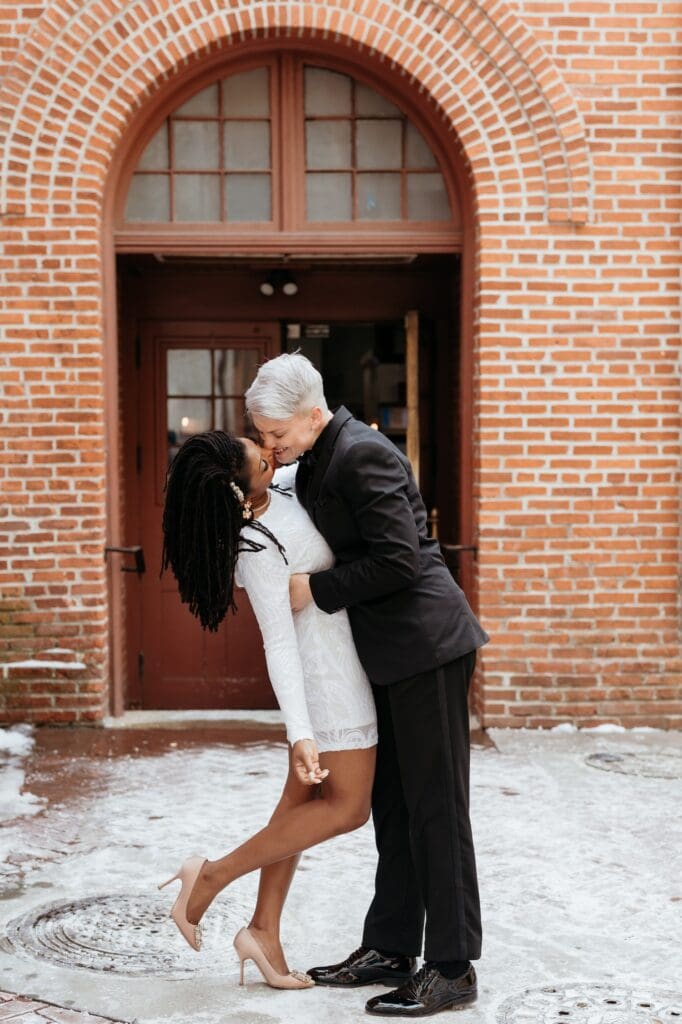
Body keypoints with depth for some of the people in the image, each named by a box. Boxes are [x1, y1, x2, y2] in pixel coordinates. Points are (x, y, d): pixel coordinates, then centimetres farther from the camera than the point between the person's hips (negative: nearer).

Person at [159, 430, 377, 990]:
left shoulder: (273, 489, -2)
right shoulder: (260, 550, -27)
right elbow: (279, 645, -28)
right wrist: (301, 735, -29)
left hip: (326, 658, 9)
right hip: (329, 666, -9)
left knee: (304, 798, 12)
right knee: (348, 807, -2)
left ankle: (264, 931, 19)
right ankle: (213, 875, 1)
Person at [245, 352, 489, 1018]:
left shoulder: (362, 455, -18)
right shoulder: (317, 458, 12)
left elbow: (398, 561, -23)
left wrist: (317, 591, -15)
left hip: (424, 643, -10)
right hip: (387, 651, 10)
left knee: (435, 806, -3)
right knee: (391, 803, 14)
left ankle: (452, 969, 6)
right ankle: (390, 949, 24)